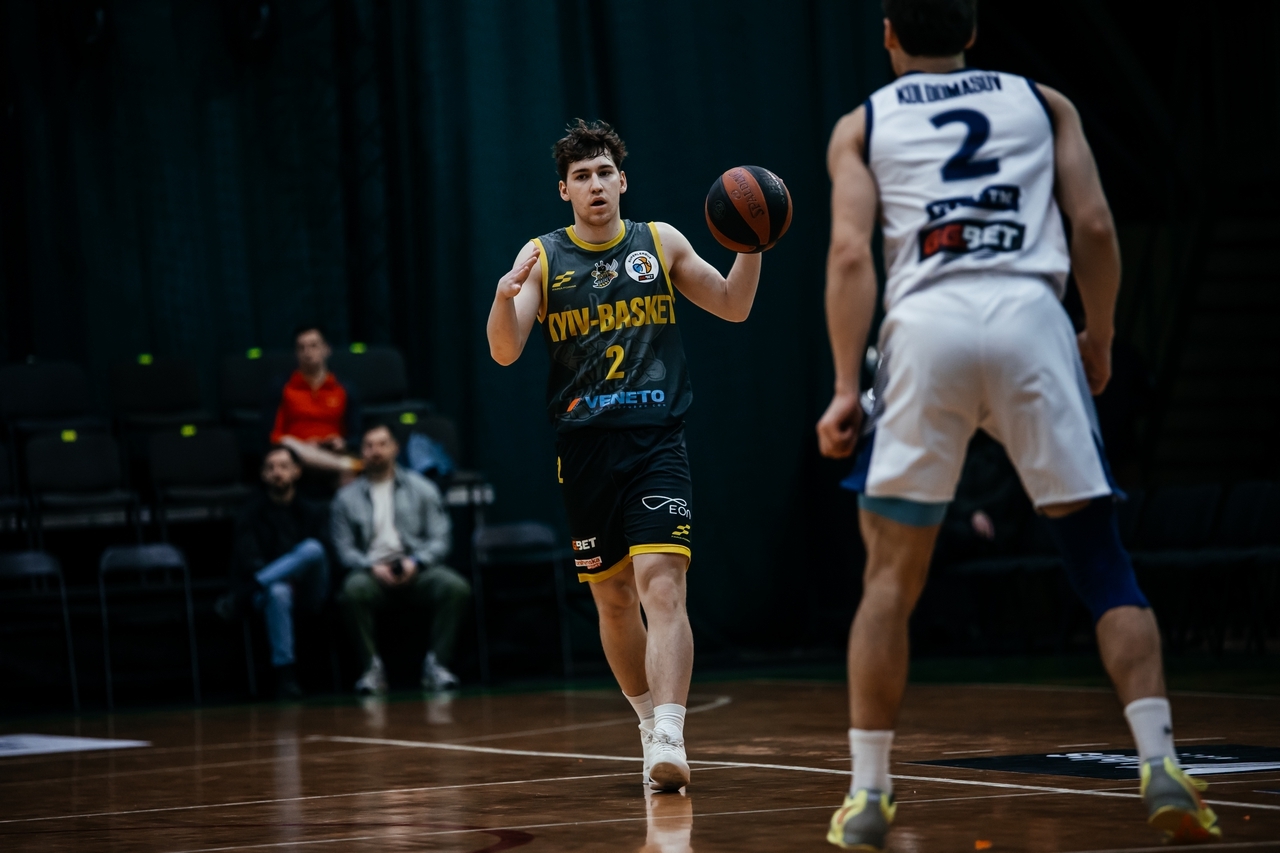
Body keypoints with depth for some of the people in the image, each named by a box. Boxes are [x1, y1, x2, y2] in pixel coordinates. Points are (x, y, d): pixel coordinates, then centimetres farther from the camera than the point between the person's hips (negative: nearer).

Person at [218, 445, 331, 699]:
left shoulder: (315, 512, 13)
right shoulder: (251, 514, 9)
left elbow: (327, 553, -2)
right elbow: (249, 562, -4)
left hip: (309, 591, 2)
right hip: (266, 586, -2)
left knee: (312, 548, -31)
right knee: (278, 592, -41)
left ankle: (236, 602, -28)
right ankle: (285, 675, -41)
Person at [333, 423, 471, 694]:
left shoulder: (421, 488, 16)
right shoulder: (347, 497, 16)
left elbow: (439, 538, 7)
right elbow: (344, 548, 7)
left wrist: (415, 562, -12)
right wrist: (372, 567, -12)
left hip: (416, 570, 1)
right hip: (372, 570, -1)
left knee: (456, 588, -31)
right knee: (354, 590, -37)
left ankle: (436, 664, -19)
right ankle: (372, 668, -24)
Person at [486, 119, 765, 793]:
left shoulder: (659, 242, 6)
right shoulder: (542, 257, 4)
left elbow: (734, 306, 12)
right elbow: (504, 353, -5)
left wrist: (752, 243, -5)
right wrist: (505, 298, -26)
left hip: (657, 440, -2)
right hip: (585, 448, 2)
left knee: (661, 584, -18)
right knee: (613, 597, 11)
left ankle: (669, 741, -28)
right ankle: (648, 719, 33)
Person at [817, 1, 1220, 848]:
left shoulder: (862, 126, 19)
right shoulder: (1043, 102, 22)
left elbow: (851, 252, 4)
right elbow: (1095, 226, 10)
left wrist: (847, 388, 1)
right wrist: (1100, 341, 21)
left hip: (926, 325, 0)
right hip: (1030, 317, 0)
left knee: (892, 577, 9)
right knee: (1102, 560, 5)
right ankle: (1162, 768, -7)